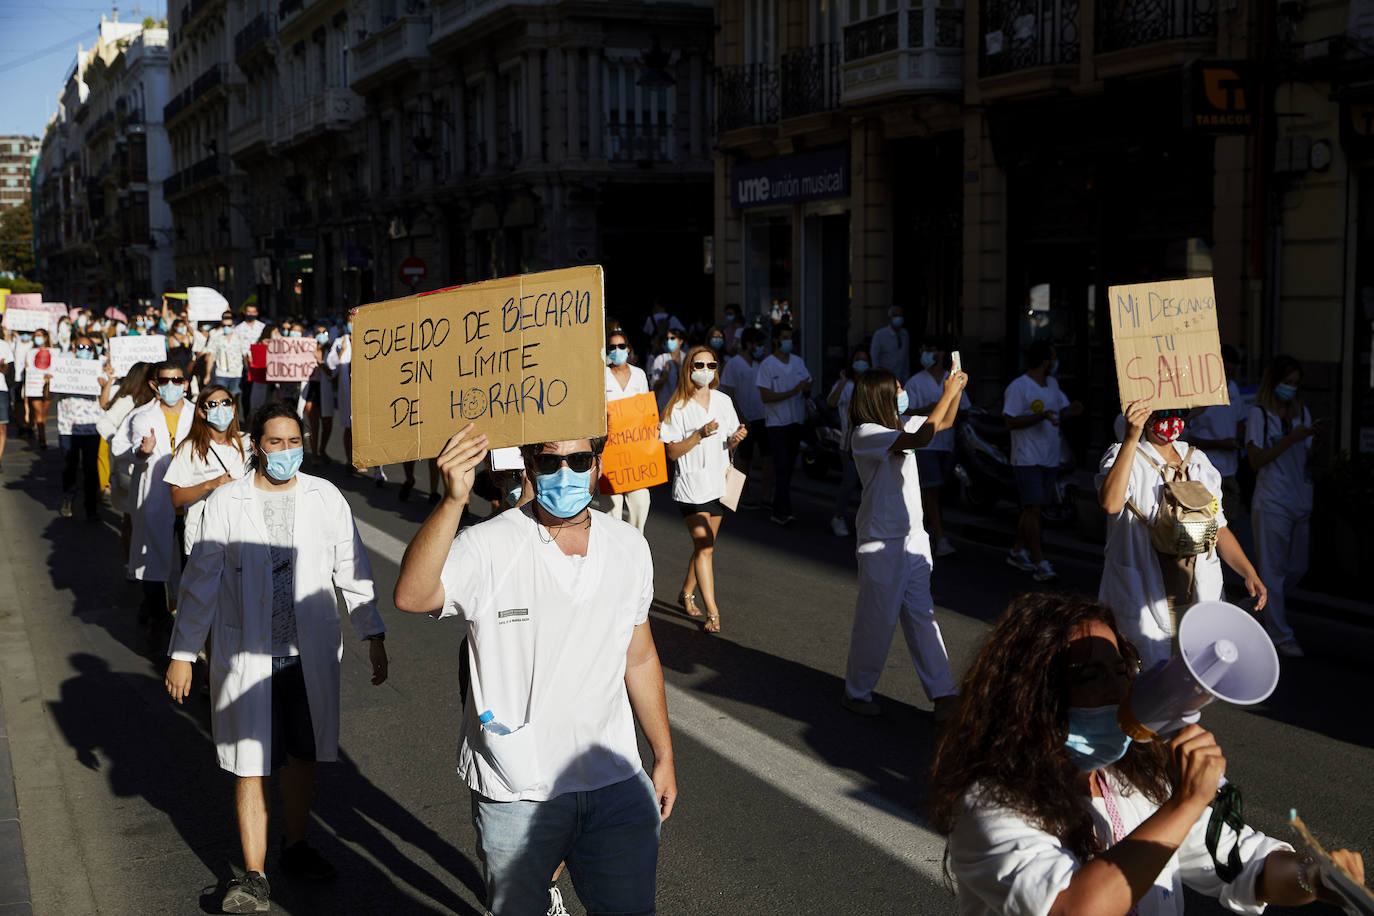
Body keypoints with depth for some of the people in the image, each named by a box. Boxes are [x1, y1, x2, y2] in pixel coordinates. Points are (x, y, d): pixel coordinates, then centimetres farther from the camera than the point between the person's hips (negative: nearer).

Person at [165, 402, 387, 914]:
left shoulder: (326, 498, 0)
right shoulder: (225, 504, -5)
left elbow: (351, 570, 6)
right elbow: (200, 582, 0)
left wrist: (374, 637, 6)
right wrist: (182, 652, 1)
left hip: (311, 654, 2)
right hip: (247, 657, -2)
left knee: (303, 756, 16)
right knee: (252, 766, 3)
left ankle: (295, 848, 36)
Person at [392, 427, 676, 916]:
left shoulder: (630, 547, 2)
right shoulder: (488, 548, -13)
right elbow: (411, 596, -33)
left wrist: (664, 755, 18)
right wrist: (453, 500, -44)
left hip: (618, 786, 3)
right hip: (517, 795, -3)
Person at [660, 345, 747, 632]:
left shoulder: (723, 401, 9)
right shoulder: (679, 407, -6)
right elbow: (672, 452, -9)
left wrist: (735, 439, -7)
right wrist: (699, 435, -21)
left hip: (718, 482, 5)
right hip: (691, 484, -5)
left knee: (706, 544, 11)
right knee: (703, 546, -12)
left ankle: (687, 593, 31)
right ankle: (713, 612, -12)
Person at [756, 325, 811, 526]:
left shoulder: (798, 361, 9)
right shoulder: (767, 365, -8)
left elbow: (808, 386, 16)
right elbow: (765, 397, -14)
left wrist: (807, 387, -10)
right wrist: (793, 392, -21)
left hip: (796, 420, 6)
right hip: (777, 422, -6)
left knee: (789, 466, 10)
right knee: (782, 467, -11)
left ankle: (779, 510, 18)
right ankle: (783, 511, -13)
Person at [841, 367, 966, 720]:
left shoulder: (900, 425, 9)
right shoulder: (866, 434, -17)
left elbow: (943, 423, 22)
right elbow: (920, 438, -29)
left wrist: (956, 390, 4)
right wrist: (947, 394, -21)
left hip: (913, 537, 8)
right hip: (881, 543, -8)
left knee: (921, 616, 8)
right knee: (876, 619, 2)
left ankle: (943, 694, 10)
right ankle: (856, 693, 18)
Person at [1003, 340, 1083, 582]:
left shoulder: (1052, 384, 13)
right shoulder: (1018, 387, -13)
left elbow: (1060, 410, 21)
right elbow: (1010, 422, -17)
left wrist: (1070, 411, -3)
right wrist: (1042, 416, -27)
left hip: (1049, 459, 8)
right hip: (1027, 459, -8)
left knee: (1033, 508, 13)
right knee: (1033, 509, -11)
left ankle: (1017, 552, 25)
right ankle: (1040, 563, -11)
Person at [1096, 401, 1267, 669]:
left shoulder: (1198, 461, 14)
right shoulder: (1124, 457, -3)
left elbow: (1218, 527, 18)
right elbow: (1111, 503, -26)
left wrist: (1248, 573, 5)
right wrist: (1131, 439, -30)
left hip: (1198, 598, 5)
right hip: (1144, 603, -5)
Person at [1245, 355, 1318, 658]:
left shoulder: (1302, 413, 11)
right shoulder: (1258, 414, -4)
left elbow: (1307, 458, 11)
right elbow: (1256, 459, -11)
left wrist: (1315, 438, -9)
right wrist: (1291, 439, -16)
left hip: (1300, 503, 6)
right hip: (1272, 504, -5)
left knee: (1297, 567, 13)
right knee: (1273, 569, 0)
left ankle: (1273, 602, 40)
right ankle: (1280, 635, 5)